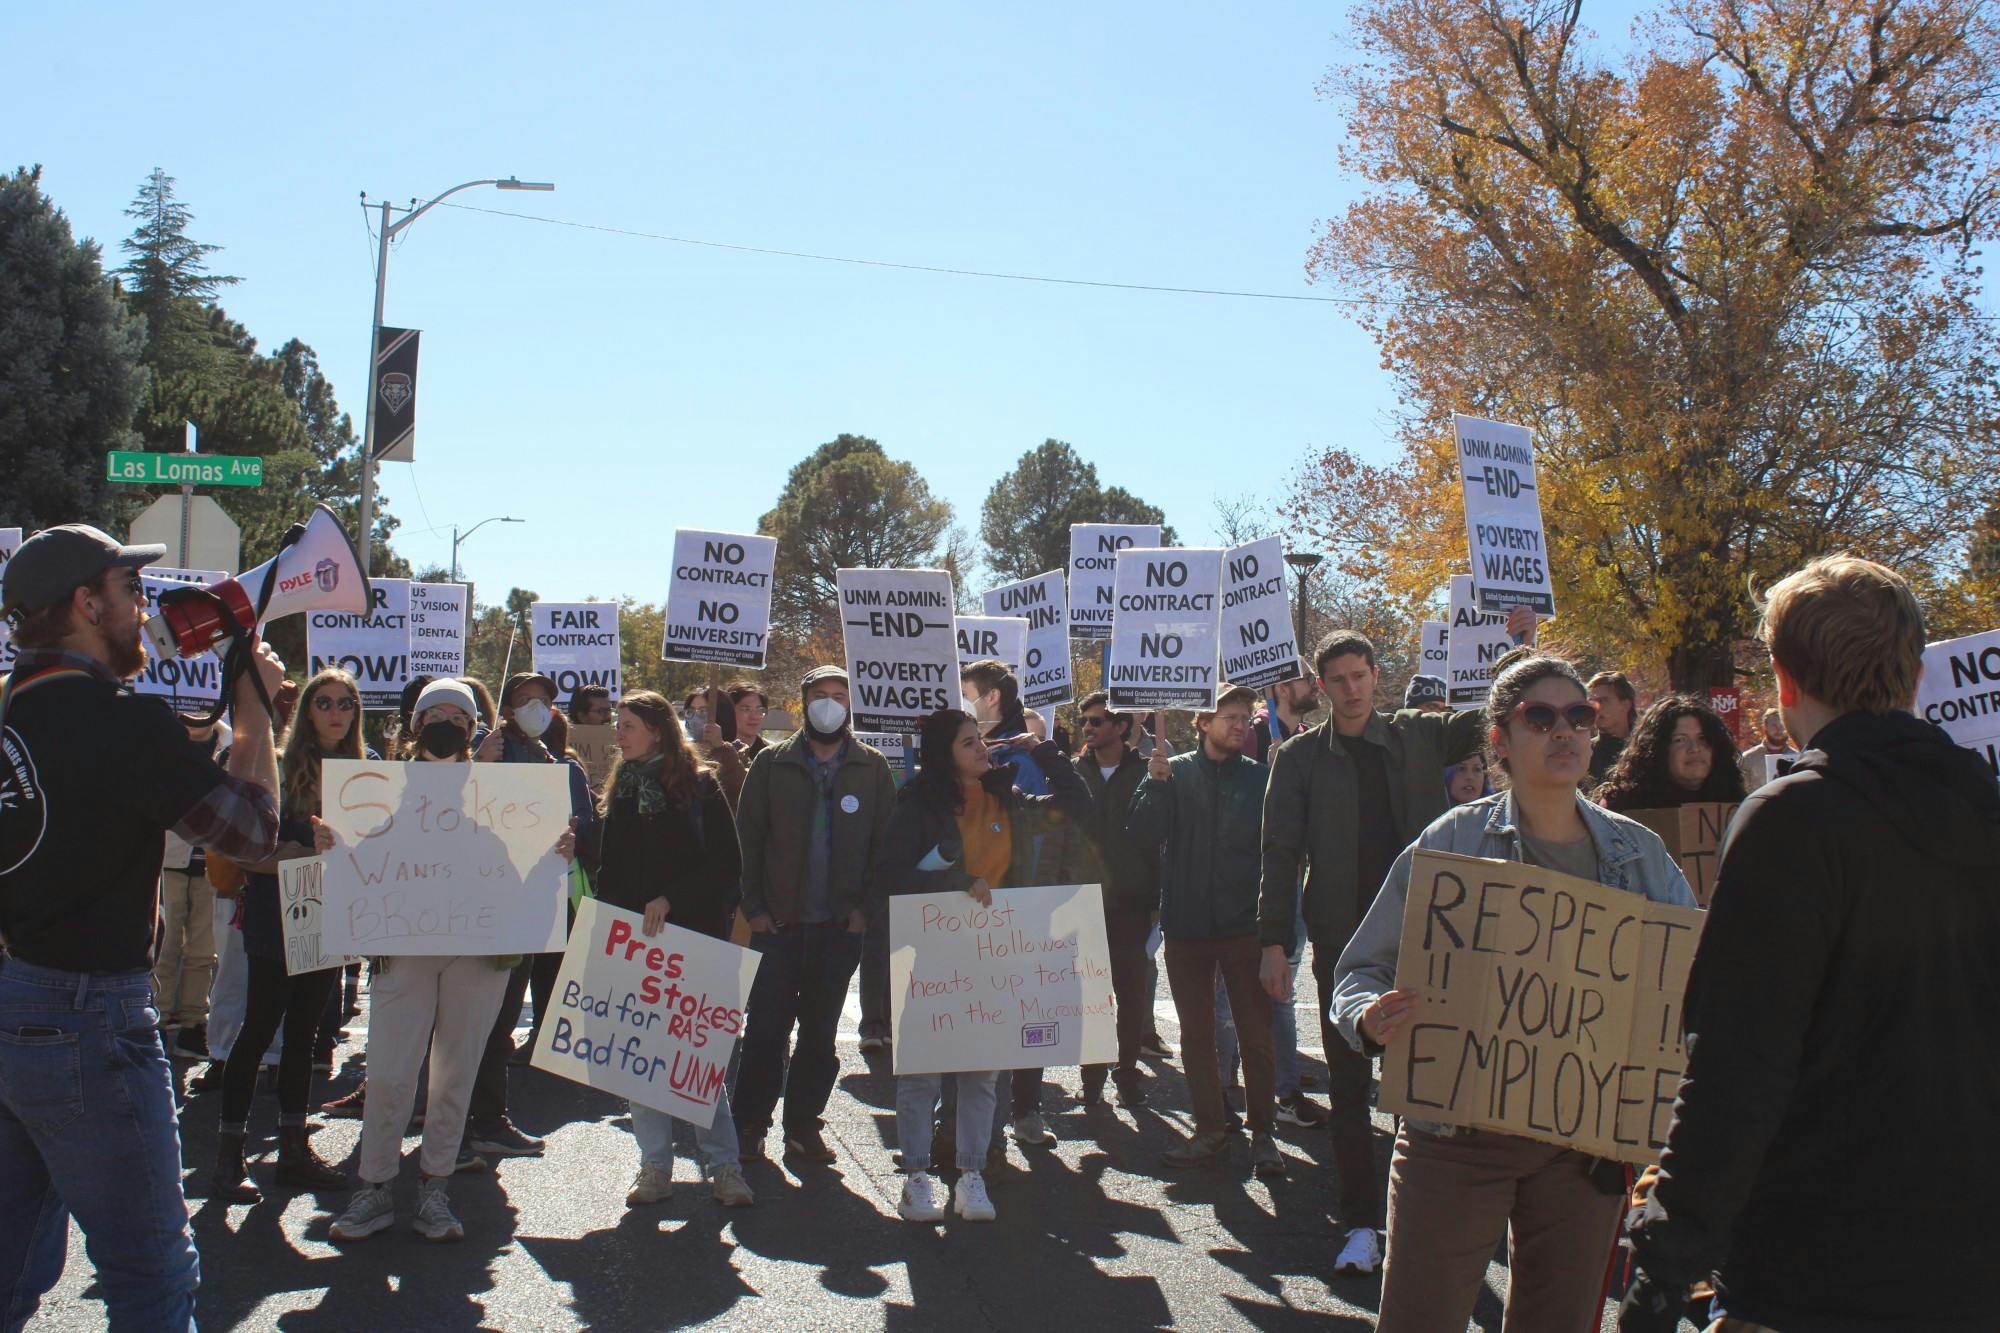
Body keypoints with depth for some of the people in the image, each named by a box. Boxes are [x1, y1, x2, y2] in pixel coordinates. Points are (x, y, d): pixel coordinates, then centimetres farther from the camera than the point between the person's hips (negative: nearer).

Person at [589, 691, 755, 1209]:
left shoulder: (699, 786, -1)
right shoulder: (622, 789, 14)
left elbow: (727, 863, -7)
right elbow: (607, 868, 16)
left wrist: (671, 899, -15)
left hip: (693, 936, -5)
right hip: (633, 939, 5)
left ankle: (723, 1164, 5)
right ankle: (655, 1165, 12)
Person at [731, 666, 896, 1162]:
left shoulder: (872, 768, 5)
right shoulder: (772, 763, 3)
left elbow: (886, 842, 4)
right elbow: (748, 838, 2)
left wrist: (867, 907, -5)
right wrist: (754, 907, -5)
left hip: (841, 922, 1)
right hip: (779, 920, -1)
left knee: (821, 1029, 9)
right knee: (766, 1027, 0)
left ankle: (803, 1125, 19)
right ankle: (751, 1123, 12)